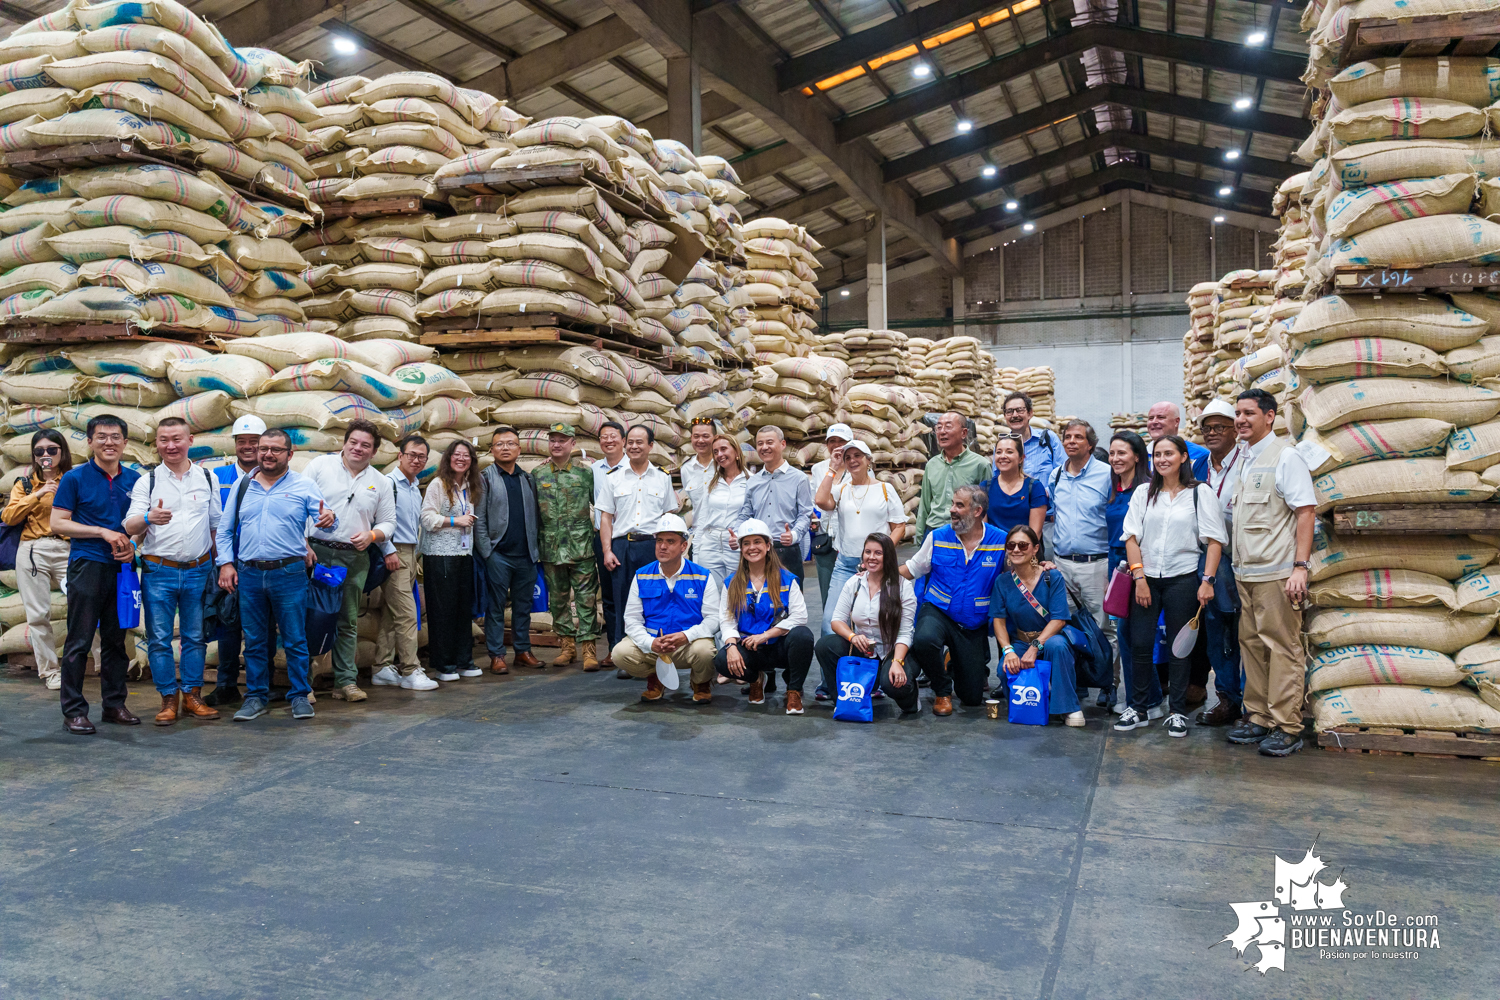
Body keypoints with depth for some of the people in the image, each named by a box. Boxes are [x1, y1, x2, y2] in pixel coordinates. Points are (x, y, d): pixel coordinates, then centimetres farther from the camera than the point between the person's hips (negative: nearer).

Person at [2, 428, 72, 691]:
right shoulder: (25, 484, 15)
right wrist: (37, 494, -5)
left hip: (67, 551, -2)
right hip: (33, 552, 2)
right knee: (39, 614, 3)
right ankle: (49, 671, 12)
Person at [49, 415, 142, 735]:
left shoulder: (134, 480, 10)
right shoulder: (75, 478, -1)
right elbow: (57, 523, -5)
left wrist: (133, 547, -3)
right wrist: (103, 532, -13)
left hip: (121, 569, 4)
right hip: (87, 565, -4)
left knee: (115, 639, 11)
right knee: (79, 641, -3)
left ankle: (115, 704, 19)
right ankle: (73, 710, 4)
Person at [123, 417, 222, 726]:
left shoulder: (207, 478, 9)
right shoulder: (146, 482, 3)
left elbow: (216, 524, 14)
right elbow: (130, 527, -5)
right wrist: (148, 518, -28)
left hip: (198, 570, 1)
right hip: (158, 571, -1)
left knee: (195, 637, 7)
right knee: (159, 639, 1)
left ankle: (192, 695, 16)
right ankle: (169, 700, 11)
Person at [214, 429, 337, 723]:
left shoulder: (304, 486, 3)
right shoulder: (242, 486, 12)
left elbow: (323, 518, -7)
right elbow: (224, 530, 14)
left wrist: (329, 519, -31)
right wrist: (226, 563, 3)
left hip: (289, 574, -3)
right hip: (249, 574, 3)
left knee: (295, 639, 1)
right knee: (254, 640, 10)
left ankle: (299, 696, 13)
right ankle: (257, 697, 20)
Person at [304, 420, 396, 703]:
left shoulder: (380, 482, 12)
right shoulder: (320, 465, 3)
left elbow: (388, 522, 16)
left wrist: (372, 535, -5)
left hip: (355, 558, 3)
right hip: (317, 553, -2)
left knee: (348, 621, 7)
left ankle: (346, 681, 13)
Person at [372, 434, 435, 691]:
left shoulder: (416, 488, 19)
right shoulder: (388, 483, -9)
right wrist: (389, 551, -17)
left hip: (410, 554, 9)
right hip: (394, 554, -9)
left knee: (390, 615, 11)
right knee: (407, 614, -10)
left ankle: (383, 669, 15)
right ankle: (410, 671, -6)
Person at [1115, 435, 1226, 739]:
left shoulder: (1200, 492, 1)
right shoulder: (1143, 493, 8)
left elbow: (1214, 541, -3)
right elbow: (1132, 537, 4)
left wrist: (1207, 580, -11)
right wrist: (1139, 578, -5)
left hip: (1182, 578, -2)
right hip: (1147, 578, 2)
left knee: (1179, 646, 5)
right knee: (1140, 644, 0)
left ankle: (1177, 712, 15)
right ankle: (1137, 709, 12)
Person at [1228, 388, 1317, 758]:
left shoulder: (1285, 456, -6)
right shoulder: (1245, 460, 17)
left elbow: (1305, 513, -11)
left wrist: (1300, 567, -18)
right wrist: (1237, 566, 14)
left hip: (1276, 573, -8)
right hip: (1246, 572, 8)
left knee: (1282, 647, -4)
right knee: (1251, 644, 11)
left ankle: (1287, 727, 2)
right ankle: (1258, 717, 20)